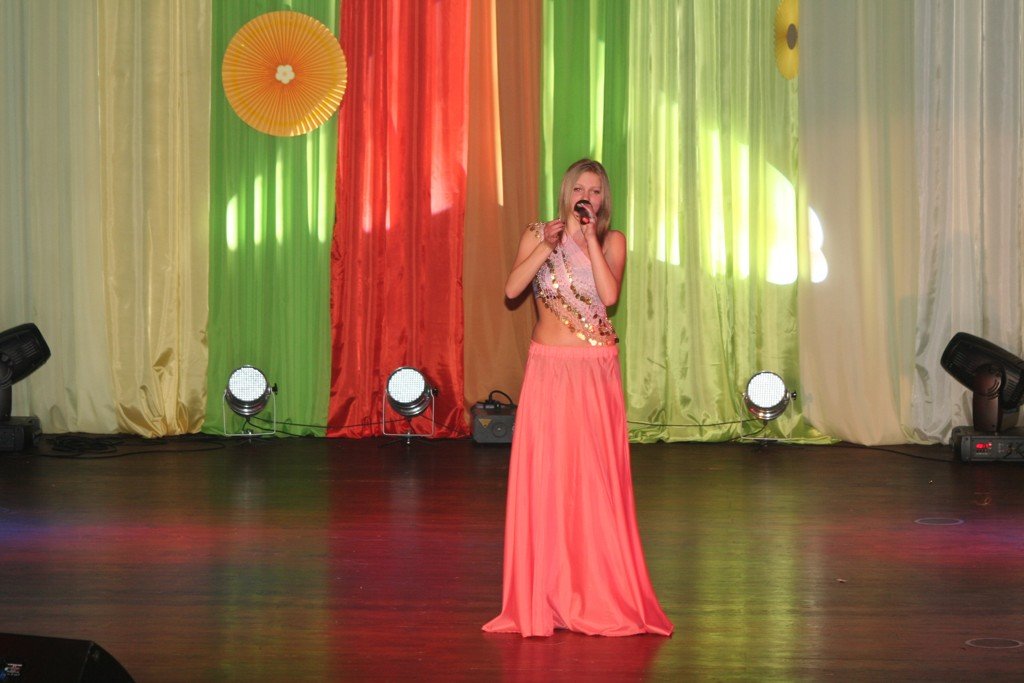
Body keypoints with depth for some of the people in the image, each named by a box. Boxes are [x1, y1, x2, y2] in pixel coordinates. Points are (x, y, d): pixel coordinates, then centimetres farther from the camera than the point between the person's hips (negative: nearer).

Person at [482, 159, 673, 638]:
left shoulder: (612, 241, 6)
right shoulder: (538, 235, 6)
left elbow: (609, 295, -12)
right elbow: (512, 289, -8)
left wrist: (589, 239, -11)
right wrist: (547, 246, -13)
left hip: (596, 370, 0)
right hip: (548, 368, 0)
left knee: (595, 477, 0)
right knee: (544, 476, -1)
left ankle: (598, 594, 8)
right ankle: (543, 594, 6)